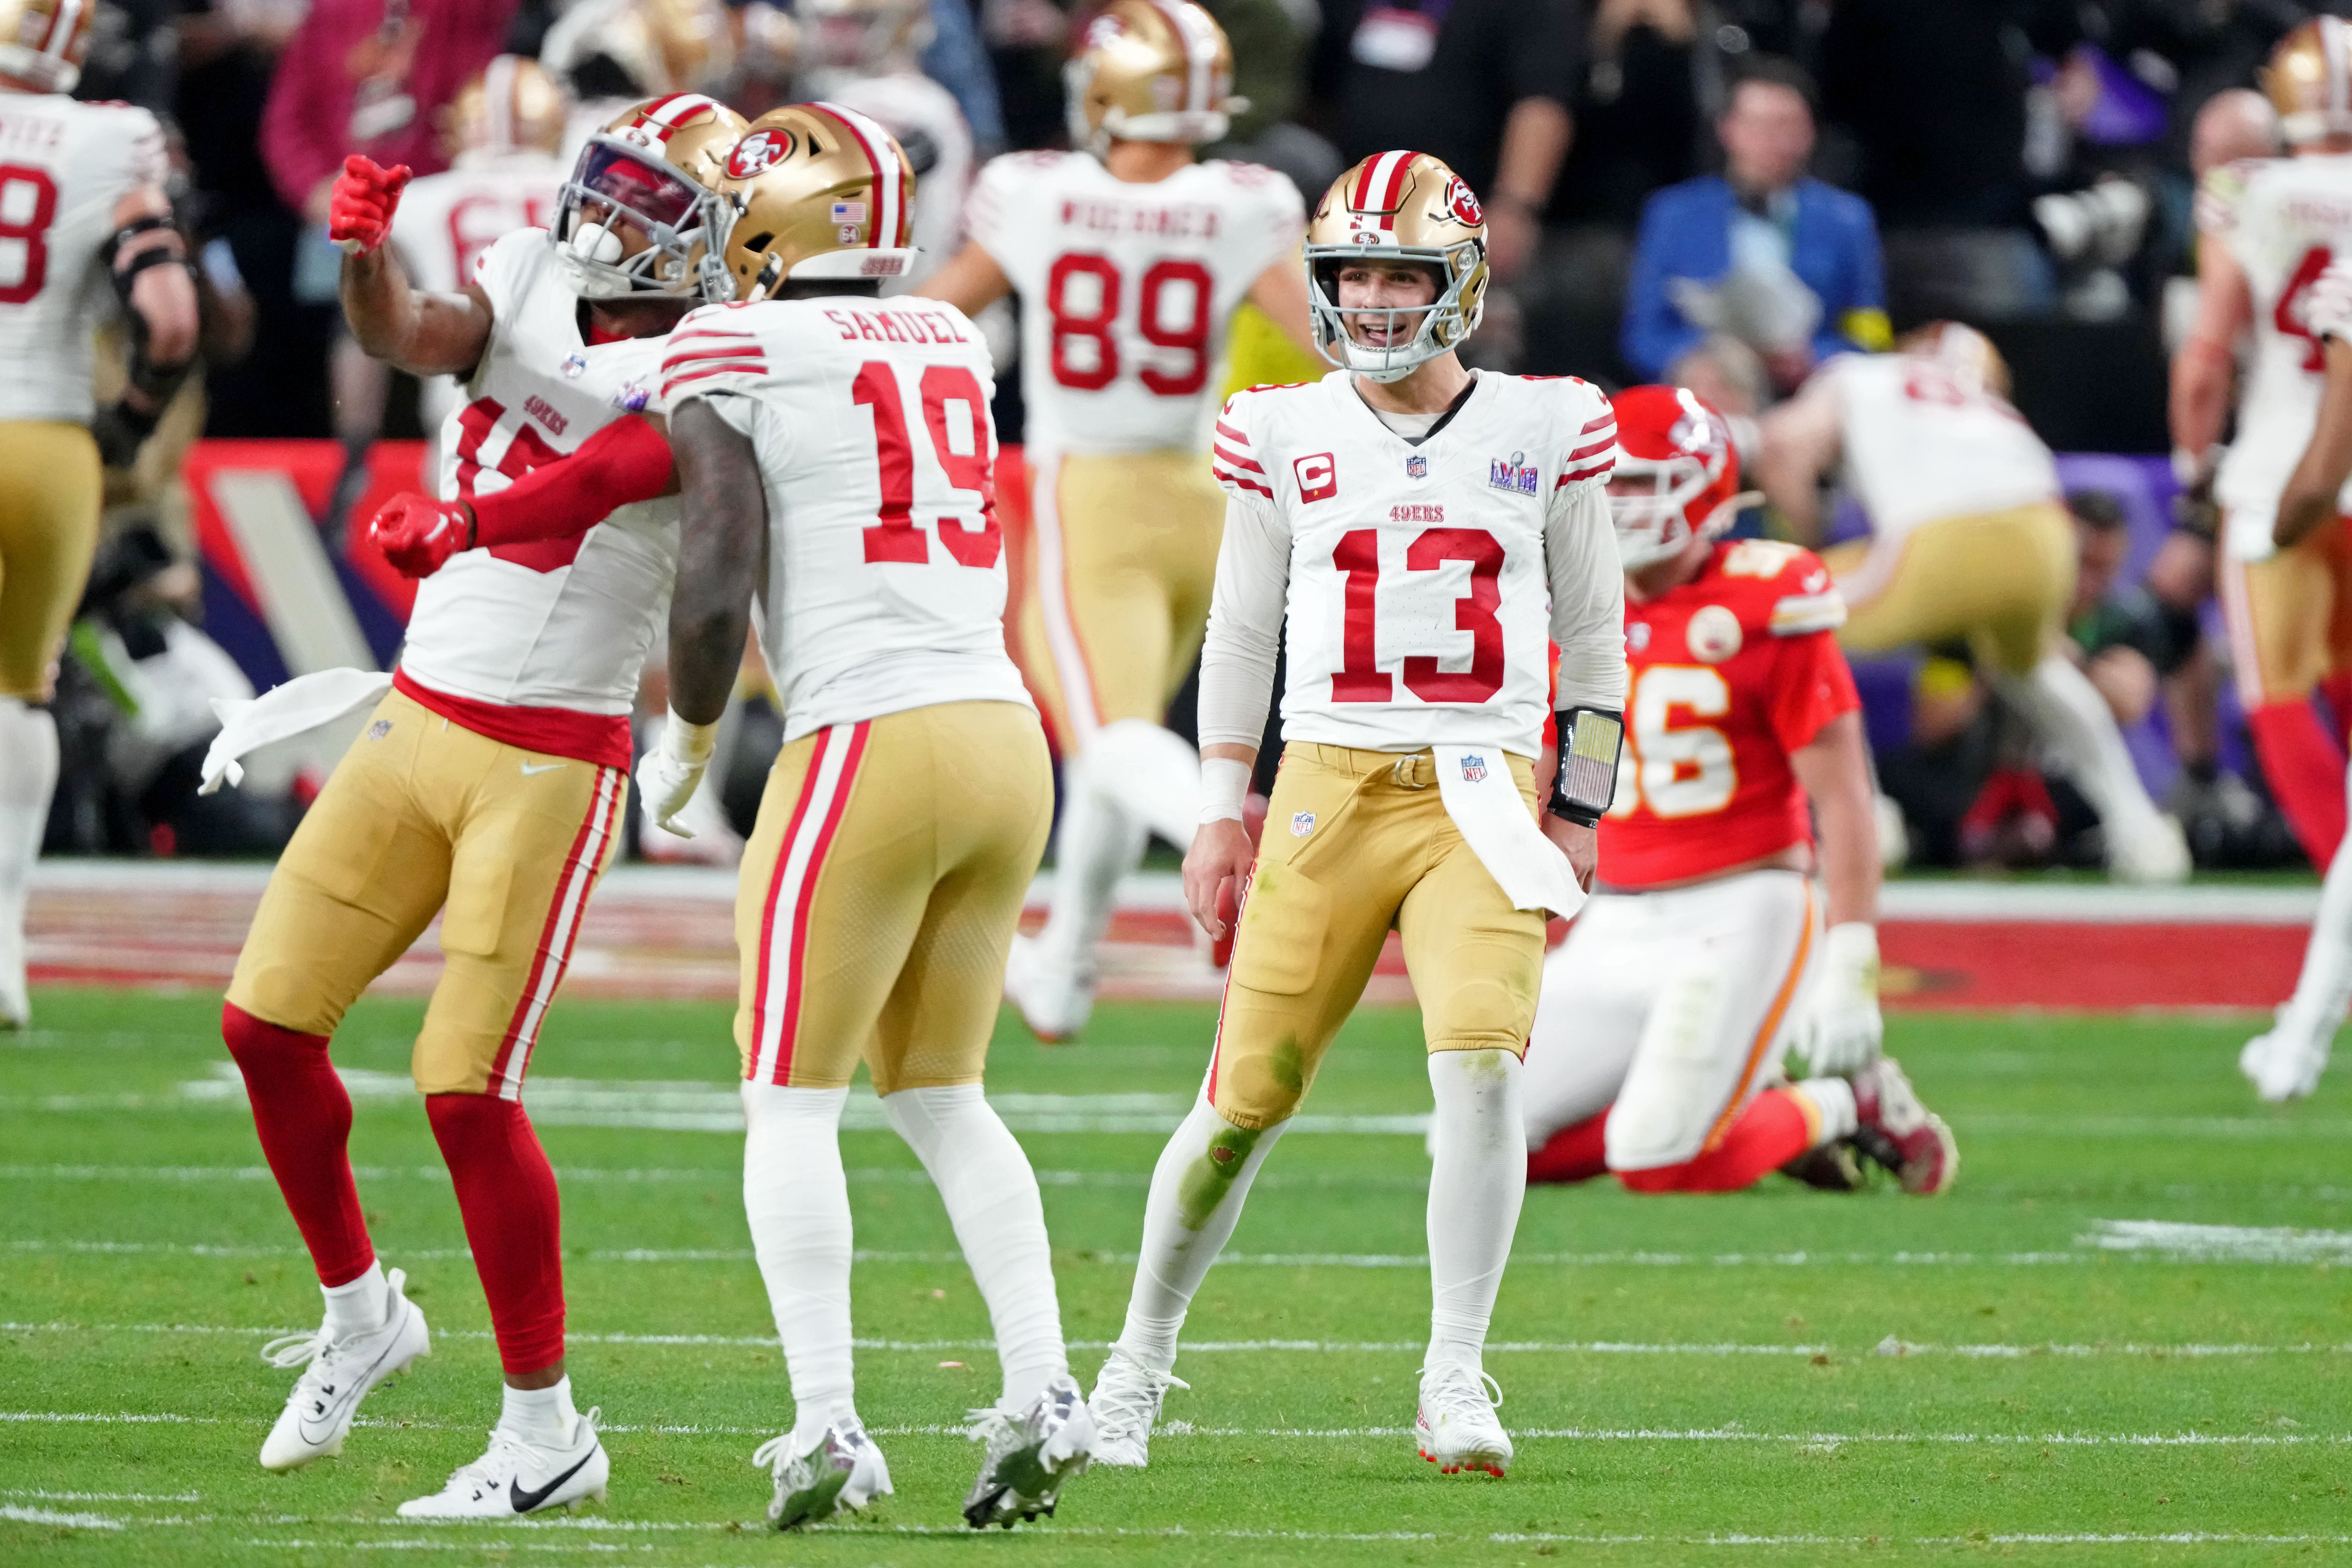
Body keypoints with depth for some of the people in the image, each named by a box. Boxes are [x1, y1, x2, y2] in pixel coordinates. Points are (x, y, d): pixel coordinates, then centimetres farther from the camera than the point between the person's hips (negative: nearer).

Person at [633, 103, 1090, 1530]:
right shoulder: (950, 347, 14)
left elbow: (716, 591, -11)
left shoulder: (734, 360, -5)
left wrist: (686, 746, 5)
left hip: (867, 745, -6)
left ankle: (827, 1428, -6)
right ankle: (1044, 1392, 3)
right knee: (942, 1098, 17)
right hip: (1005, 734, 6)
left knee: (791, 1105, 3)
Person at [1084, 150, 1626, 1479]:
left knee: (1483, 1061, -20)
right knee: (1249, 1096, 0)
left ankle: (1456, 1378, -10)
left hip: (1484, 793, -1)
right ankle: (1143, 1351, 20)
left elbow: (1592, 632, 11)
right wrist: (1221, 813, 9)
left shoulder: (1544, 429, 5)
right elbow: (1242, 632, 13)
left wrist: (1582, 810, 8)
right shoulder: (1287, 433, 6)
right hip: (1331, 779, 1)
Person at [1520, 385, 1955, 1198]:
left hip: (1739, 917, -7)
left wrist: (1849, 971, -16)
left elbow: (1843, 800, -11)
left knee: (1659, 1164, -22)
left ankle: (1837, 1108, 7)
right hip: (1619, 930, 7)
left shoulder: (1764, 609, -10)